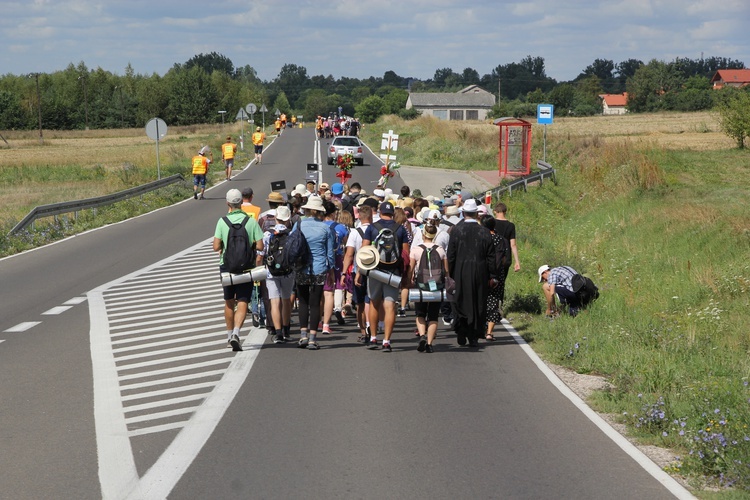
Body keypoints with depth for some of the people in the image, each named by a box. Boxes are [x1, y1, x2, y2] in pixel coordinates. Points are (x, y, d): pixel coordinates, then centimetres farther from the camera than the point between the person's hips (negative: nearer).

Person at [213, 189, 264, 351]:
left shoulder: (222, 221, -6)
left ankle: (230, 335, 26)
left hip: (226, 265, 1)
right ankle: (236, 333, -23)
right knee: (242, 302, -3)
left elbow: (216, 247, -9)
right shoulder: (251, 221, -6)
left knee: (229, 302, 16)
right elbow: (260, 247, -7)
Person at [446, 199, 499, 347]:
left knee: (460, 303, 9)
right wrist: (493, 276, 7)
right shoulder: (484, 232, -4)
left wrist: (449, 274, 4)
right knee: (478, 305, 8)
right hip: (479, 274, 1)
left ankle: (461, 335, 5)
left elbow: (450, 255, -4)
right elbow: (491, 256, 0)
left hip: (460, 274, -1)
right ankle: (473, 337, 9)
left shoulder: (456, 230, -6)